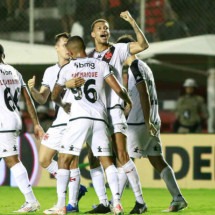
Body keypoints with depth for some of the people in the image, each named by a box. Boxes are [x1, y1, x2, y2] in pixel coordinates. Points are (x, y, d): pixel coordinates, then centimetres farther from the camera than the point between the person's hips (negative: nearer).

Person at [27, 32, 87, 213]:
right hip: (59, 122, 6)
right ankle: (76, 188, 17)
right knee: (44, 160, 7)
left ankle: (72, 202, -9)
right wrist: (33, 90, -10)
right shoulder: (50, 71, 15)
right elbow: (42, 99, 12)